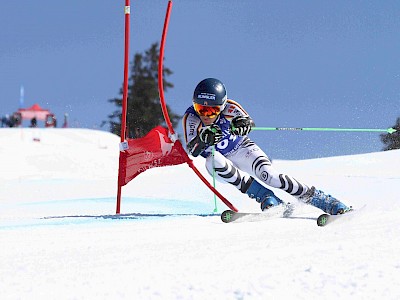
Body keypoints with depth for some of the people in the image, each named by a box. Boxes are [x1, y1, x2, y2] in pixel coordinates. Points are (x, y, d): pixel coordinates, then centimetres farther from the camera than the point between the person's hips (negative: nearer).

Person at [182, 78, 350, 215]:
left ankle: (318, 198, -17)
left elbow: (248, 121, -42)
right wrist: (203, 138, -58)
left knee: (268, 174, -27)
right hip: (220, 158, 1)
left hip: (241, 149, -1)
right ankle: (266, 198, -30)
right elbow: (192, 150, -35)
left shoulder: (228, 108, -25)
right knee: (213, 162, -35)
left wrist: (243, 123, -67)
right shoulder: (191, 118, -25)